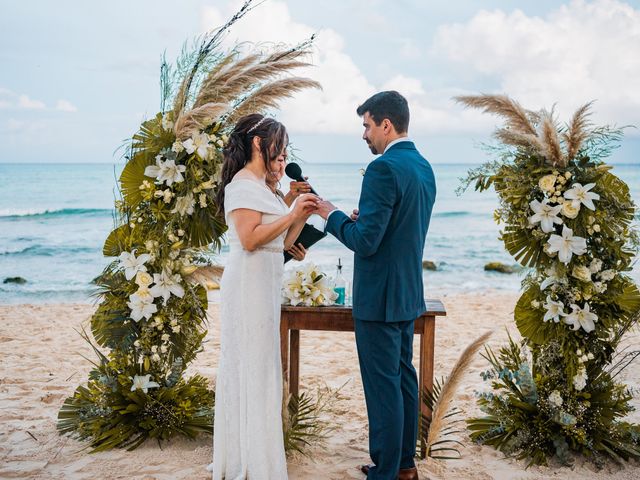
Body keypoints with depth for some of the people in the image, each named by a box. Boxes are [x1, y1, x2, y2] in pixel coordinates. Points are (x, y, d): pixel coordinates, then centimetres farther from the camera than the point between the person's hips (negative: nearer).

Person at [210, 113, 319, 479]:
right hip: (250, 284, -10)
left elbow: (283, 241, 17)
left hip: (266, 284, 10)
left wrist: (302, 216, 4)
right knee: (254, 368, -4)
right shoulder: (242, 184, -11)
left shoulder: (261, 186, 17)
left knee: (261, 366, 13)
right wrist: (292, 213, -17)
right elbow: (249, 238, -21)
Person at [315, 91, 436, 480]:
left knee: (383, 386, 0)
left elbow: (365, 241, -23)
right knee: (404, 377, 17)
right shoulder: (424, 167, 10)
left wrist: (333, 215, -8)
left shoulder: (384, 169, -20)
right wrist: (364, 220, 9)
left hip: (379, 297, -9)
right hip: (409, 292, 10)